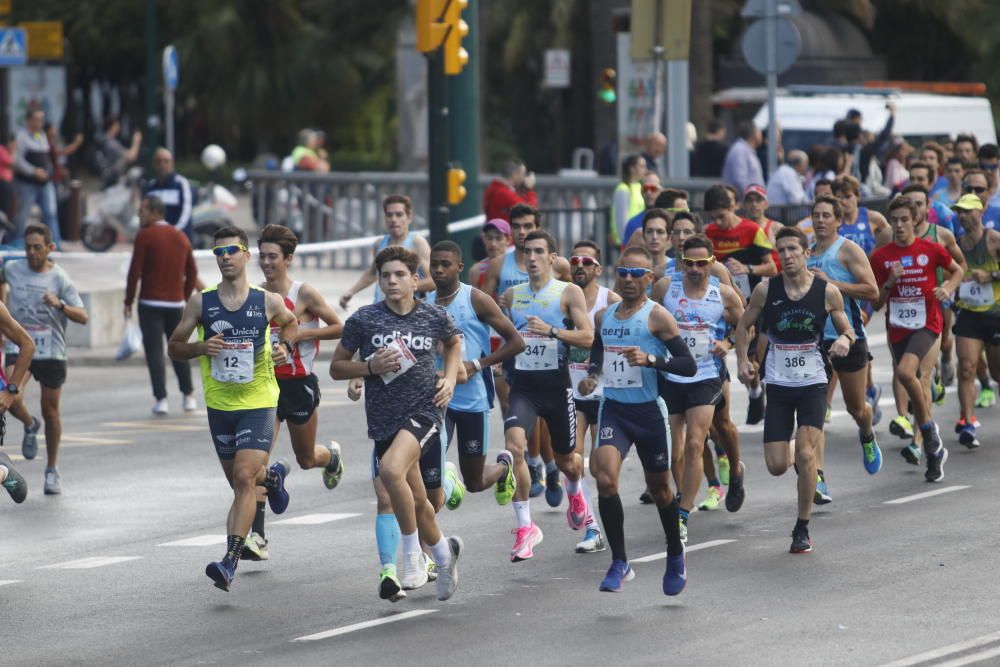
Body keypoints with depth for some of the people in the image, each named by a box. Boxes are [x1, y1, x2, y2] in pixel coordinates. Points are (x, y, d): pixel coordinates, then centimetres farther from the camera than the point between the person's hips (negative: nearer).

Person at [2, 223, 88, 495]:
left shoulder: (59, 278, -6)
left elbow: (82, 317, -11)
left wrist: (60, 305, -28)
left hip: (51, 352, -1)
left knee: (50, 411, 5)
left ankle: (52, 470, 22)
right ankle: (30, 426, 15)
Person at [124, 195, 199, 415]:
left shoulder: (145, 236, -8)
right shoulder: (181, 237, 11)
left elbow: (135, 271, -11)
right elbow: (192, 272, 13)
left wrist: (128, 301, -5)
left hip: (150, 303, -5)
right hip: (176, 303, 5)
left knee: (154, 351, -4)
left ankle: (161, 399, -12)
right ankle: (188, 396, 21)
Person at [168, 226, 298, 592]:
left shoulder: (268, 302, -3)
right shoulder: (201, 302, -1)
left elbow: (290, 323, 20)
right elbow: (174, 348, 4)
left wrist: (285, 345, -2)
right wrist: (200, 347, -17)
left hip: (258, 402, -3)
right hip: (219, 404, 3)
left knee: (244, 478, -18)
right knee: (239, 480, 16)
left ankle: (231, 561, -20)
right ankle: (273, 475, 53)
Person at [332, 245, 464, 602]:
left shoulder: (435, 317, 1)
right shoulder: (363, 320, -1)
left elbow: (454, 342, 24)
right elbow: (336, 367, 6)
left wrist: (450, 378, 8)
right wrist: (370, 366, -12)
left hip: (424, 411, -3)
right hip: (383, 420, 3)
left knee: (391, 470, -30)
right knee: (415, 500, 13)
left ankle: (413, 558, -16)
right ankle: (443, 551, 44)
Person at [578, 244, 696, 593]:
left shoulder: (656, 316, -9)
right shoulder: (604, 316, 8)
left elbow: (688, 365, -12)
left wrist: (651, 359, -27)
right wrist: (592, 375, 5)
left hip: (649, 411, -3)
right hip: (613, 408, 3)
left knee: (658, 487, 12)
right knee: (605, 479, -18)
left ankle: (675, 555, 36)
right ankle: (619, 564, -9)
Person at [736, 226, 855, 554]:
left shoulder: (827, 292, -5)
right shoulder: (766, 290, -3)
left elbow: (847, 330, 7)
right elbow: (743, 326, 10)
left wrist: (845, 339, -16)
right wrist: (744, 361, -5)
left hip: (813, 383, -2)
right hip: (778, 385, 2)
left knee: (805, 455, -17)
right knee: (776, 466, -3)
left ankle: (802, 529, -2)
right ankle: (796, 455, 37)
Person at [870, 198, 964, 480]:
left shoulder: (931, 250, -2)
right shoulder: (881, 257, 3)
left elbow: (958, 270, 16)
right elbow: (876, 303, 6)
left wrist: (948, 288, -3)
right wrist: (890, 283, -12)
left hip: (926, 324, -4)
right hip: (897, 327, 4)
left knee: (905, 372, -27)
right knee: (917, 384, 8)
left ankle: (928, 431, -10)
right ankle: (934, 449, 19)